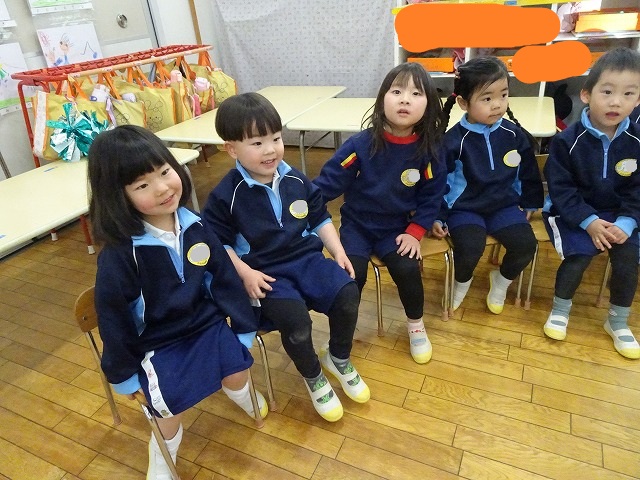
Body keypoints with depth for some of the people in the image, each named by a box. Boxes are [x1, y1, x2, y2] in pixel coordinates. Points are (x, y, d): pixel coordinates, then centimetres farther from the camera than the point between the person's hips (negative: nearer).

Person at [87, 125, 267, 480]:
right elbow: (112, 315, -14)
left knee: (238, 369, 1)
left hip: (206, 322, 4)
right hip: (156, 343, -3)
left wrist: (243, 325, 1)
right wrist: (123, 373, -5)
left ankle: (243, 396, 40)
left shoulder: (194, 226, -11)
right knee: (171, 410, -6)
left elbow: (224, 276, -2)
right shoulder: (118, 253, -24)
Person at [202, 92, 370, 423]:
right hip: (264, 272, -4)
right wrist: (245, 273, -15)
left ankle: (339, 359, 13)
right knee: (296, 321, -27)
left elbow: (320, 219, 14)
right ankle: (313, 377, 8)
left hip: (306, 257, 4)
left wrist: (338, 252, 2)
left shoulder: (296, 181, 5)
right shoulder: (226, 195, -7)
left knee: (347, 294, -18)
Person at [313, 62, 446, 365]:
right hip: (357, 224, -1)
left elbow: (431, 196, -2)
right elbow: (329, 182, -16)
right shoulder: (361, 144, -17)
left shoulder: (427, 149, -10)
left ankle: (416, 325, 13)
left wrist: (415, 232, -10)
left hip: (397, 227, 1)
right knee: (351, 272, -20)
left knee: (407, 268, -20)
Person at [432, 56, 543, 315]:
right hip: (464, 208, -3)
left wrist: (530, 204, 17)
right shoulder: (453, 141, -13)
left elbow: (529, 172, 13)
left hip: (505, 204, 4)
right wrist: (437, 216, -6)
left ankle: (502, 279, 18)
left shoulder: (515, 135, -1)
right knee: (470, 247, -28)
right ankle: (462, 281, 9)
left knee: (526, 244, -17)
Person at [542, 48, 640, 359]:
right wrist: (589, 221, -21)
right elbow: (560, 189, -13)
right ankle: (560, 309, 5)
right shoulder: (567, 140, -14)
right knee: (579, 254, -23)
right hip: (570, 212, -3)